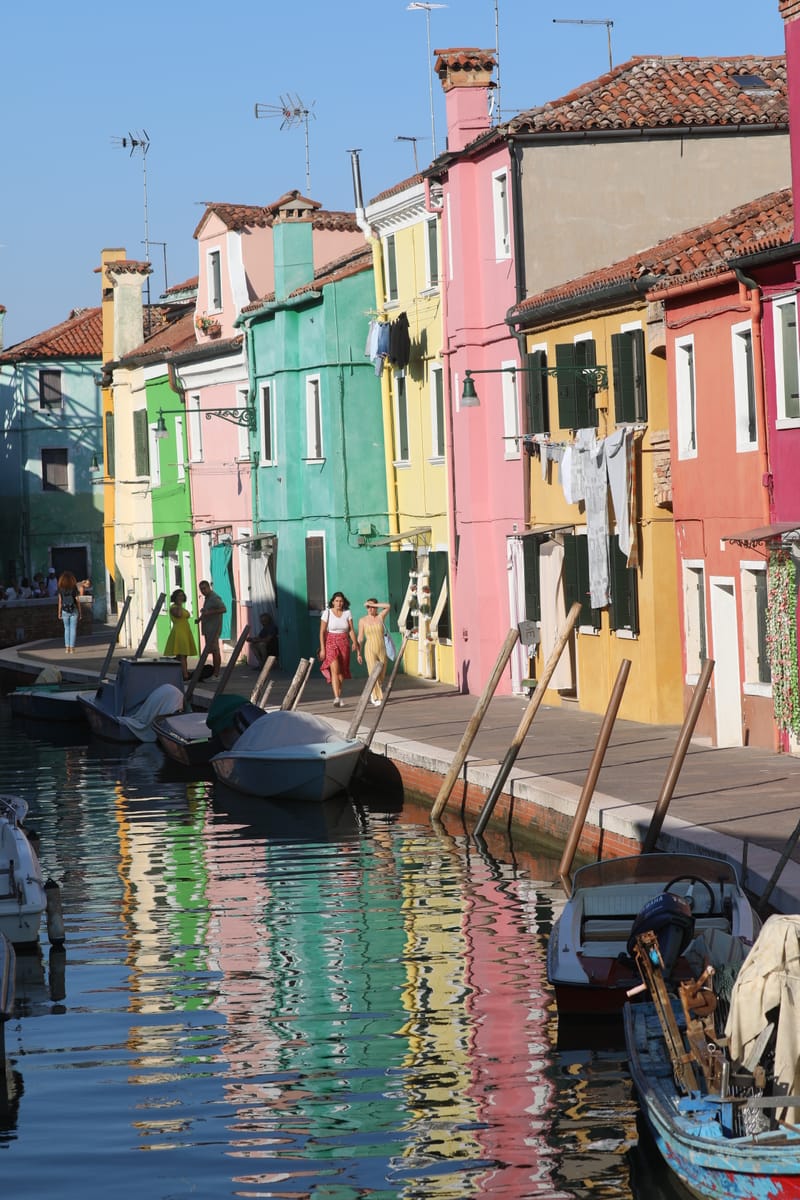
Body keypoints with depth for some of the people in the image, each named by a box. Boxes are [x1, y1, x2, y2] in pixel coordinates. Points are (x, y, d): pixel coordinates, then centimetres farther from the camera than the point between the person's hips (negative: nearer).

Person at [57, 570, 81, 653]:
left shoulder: (61, 589, -1)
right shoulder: (74, 588, -4)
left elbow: (60, 601, 1)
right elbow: (77, 601, -3)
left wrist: (59, 613, 9)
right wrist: (80, 612, 4)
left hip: (65, 611, 1)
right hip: (74, 611, -1)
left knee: (67, 629, 13)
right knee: (73, 629, 3)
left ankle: (67, 647, 5)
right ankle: (72, 648, 0)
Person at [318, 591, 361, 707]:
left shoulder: (347, 613, 3)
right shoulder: (327, 613, -5)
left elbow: (351, 630, 1)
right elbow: (322, 632, -4)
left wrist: (354, 643, -14)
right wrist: (322, 649, -9)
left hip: (344, 644, 3)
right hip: (331, 643, -3)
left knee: (342, 671, 5)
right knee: (334, 669, -18)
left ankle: (339, 697, 20)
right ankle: (337, 698, -28)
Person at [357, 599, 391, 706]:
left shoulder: (380, 617, 7)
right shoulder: (363, 620, 4)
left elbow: (388, 606, -9)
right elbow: (360, 638, 4)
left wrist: (374, 604, -9)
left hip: (382, 649, 3)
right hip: (370, 649, -3)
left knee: (381, 674, 7)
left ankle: (373, 694, 29)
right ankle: (377, 698, -9)